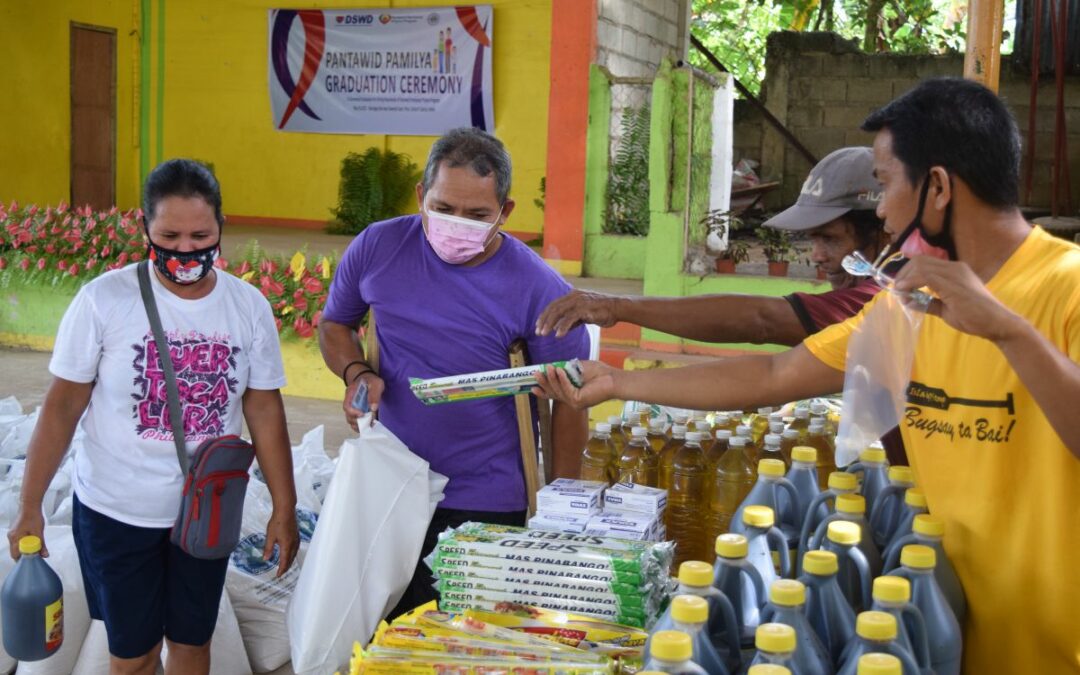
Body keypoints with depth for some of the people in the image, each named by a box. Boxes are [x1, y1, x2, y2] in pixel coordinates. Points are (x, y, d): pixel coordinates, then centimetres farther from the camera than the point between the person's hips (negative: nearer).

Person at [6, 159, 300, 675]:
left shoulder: (249, 306, -7)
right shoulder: (105, 300, -15)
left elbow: (263, 407, -1)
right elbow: (63, 404, -9)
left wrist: (284, 509, 1)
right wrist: (29, 507, -10)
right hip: (115, 513, -2)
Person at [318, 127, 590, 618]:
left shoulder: (538, 289, -15)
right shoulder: (377, 247, -5)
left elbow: (569, 398, -5)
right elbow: (334, 324, 12)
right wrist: (356, 372, -10)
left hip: (487, 505, -3)